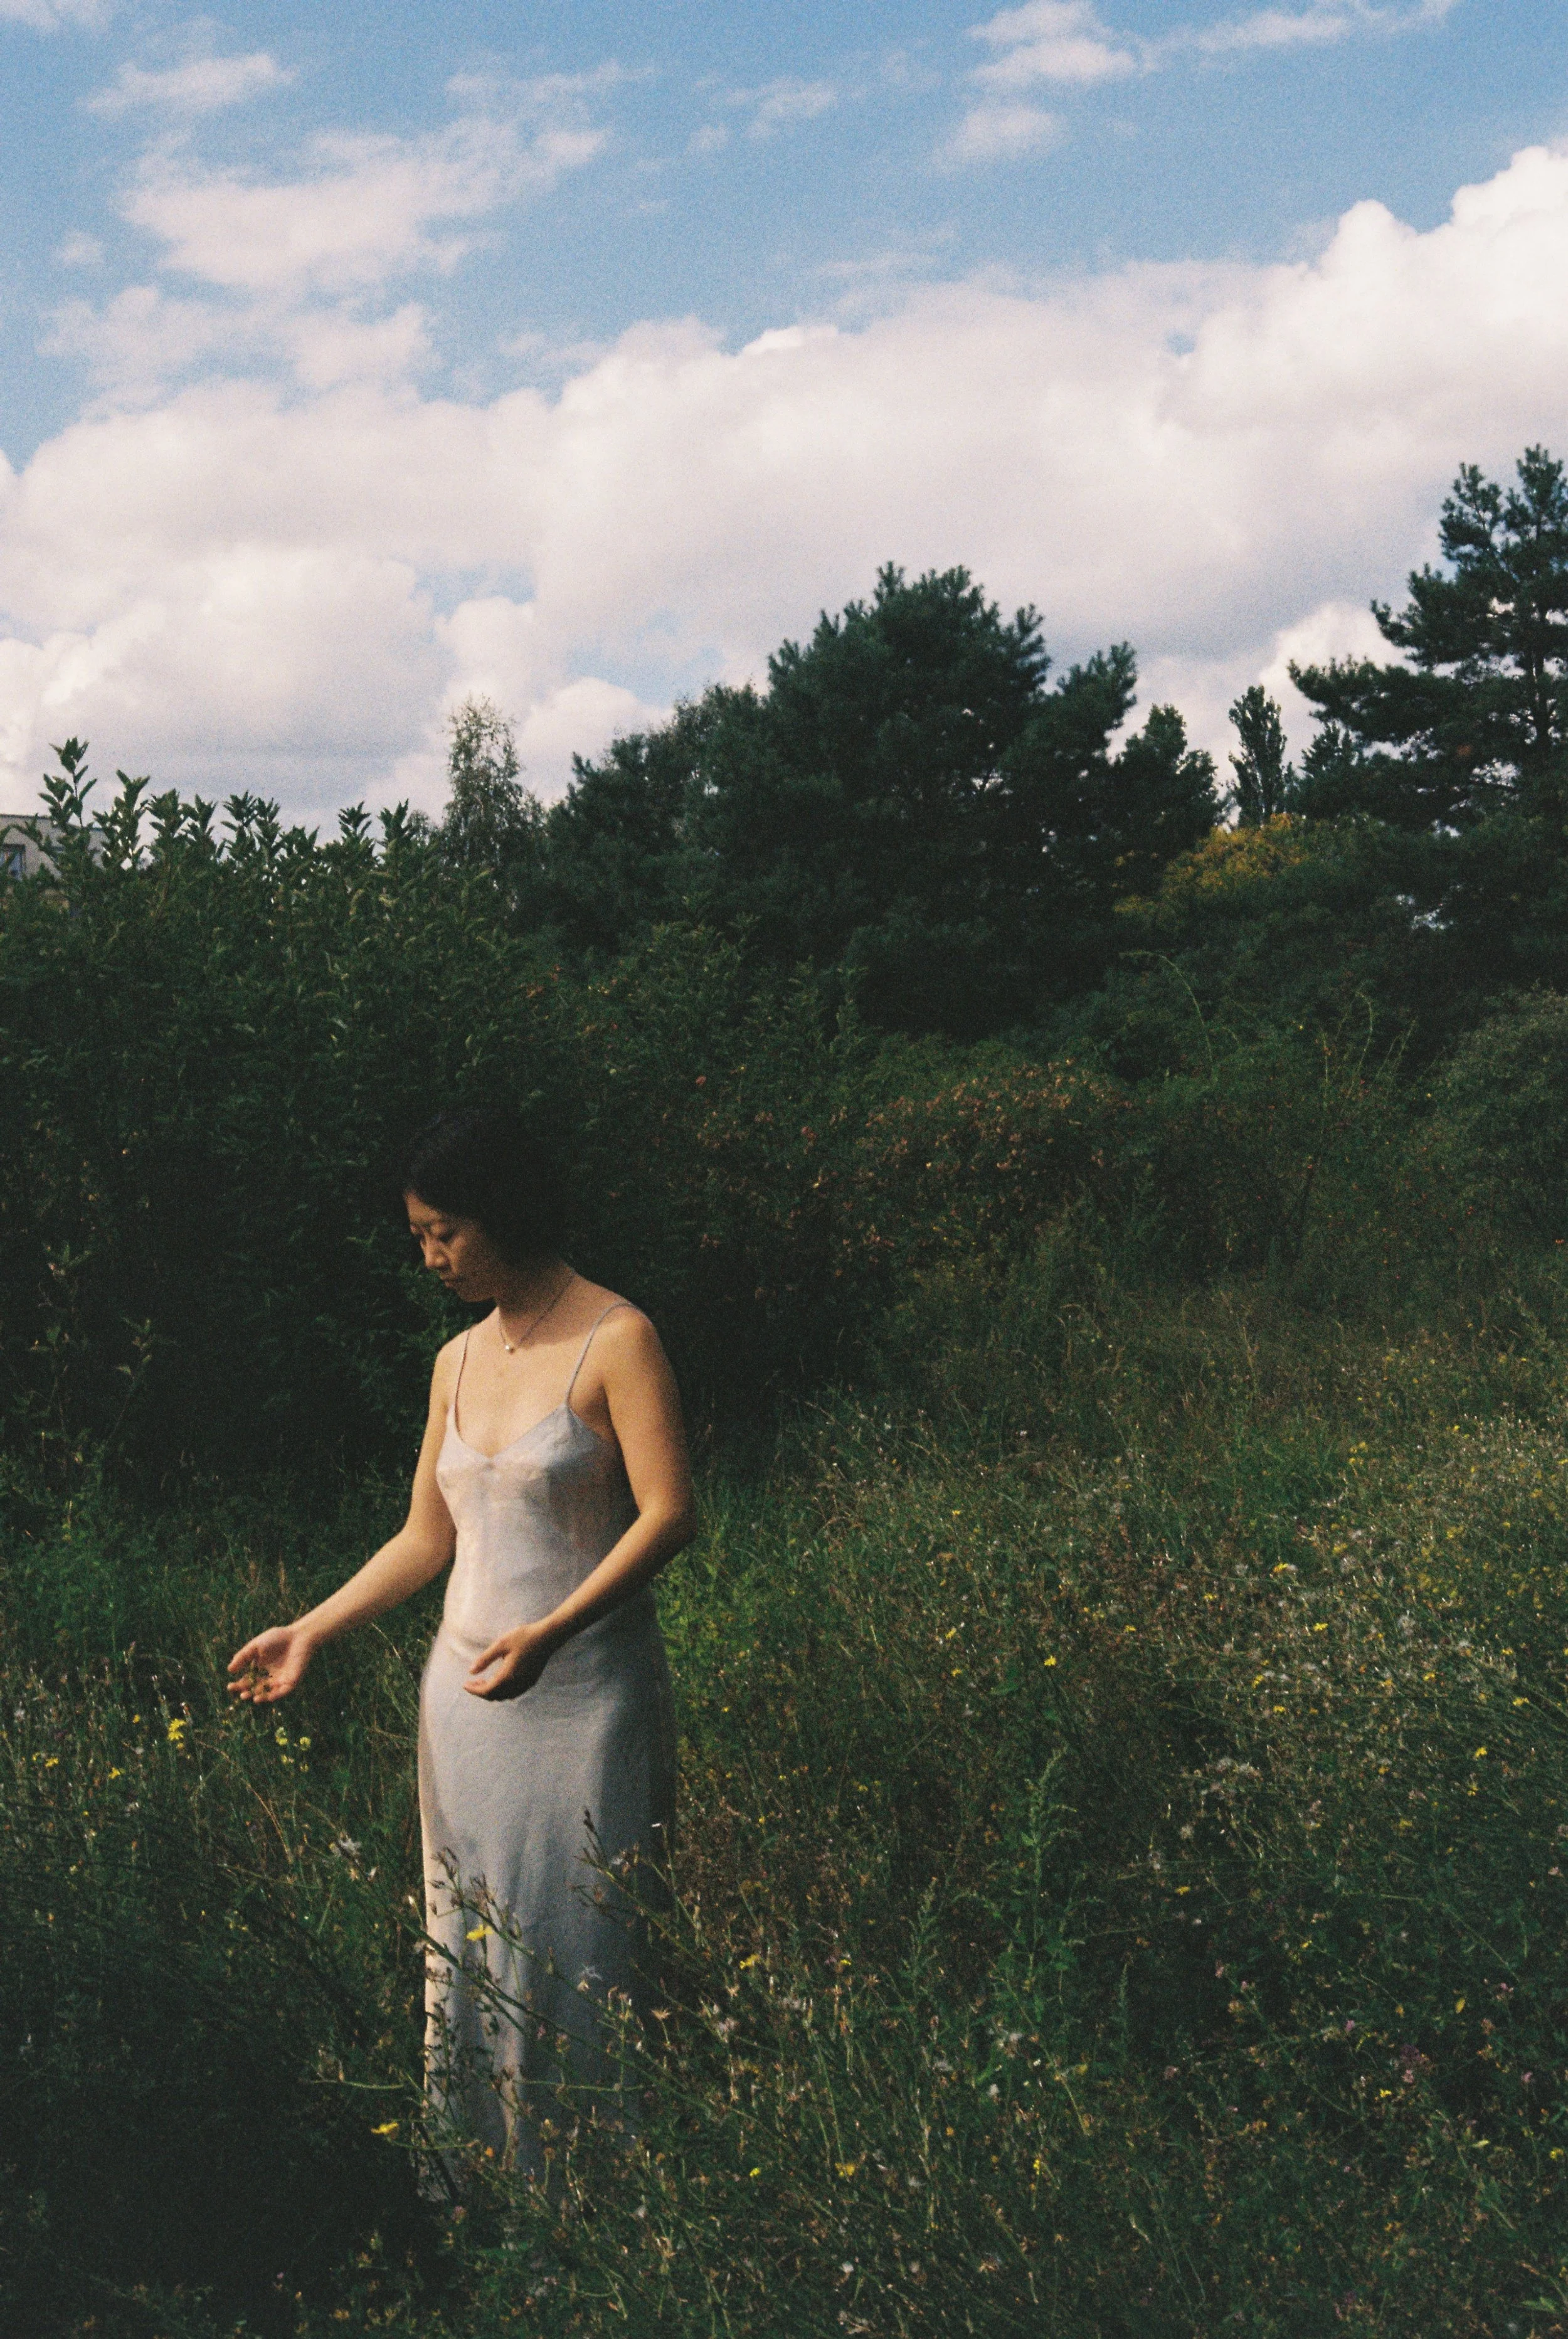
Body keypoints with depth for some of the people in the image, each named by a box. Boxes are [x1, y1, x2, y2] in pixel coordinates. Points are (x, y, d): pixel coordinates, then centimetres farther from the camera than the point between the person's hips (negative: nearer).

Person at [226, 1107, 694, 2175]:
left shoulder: (617, 1339, -9)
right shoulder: (459, 1362, 11)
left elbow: (668, 1513, -15)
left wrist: (549, 1631, -24)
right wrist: (309, 1633, 11)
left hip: (582, 1694, -6)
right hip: (465, 1694, 6)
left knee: (576, 1950, -3)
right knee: (470, 1949, 9)